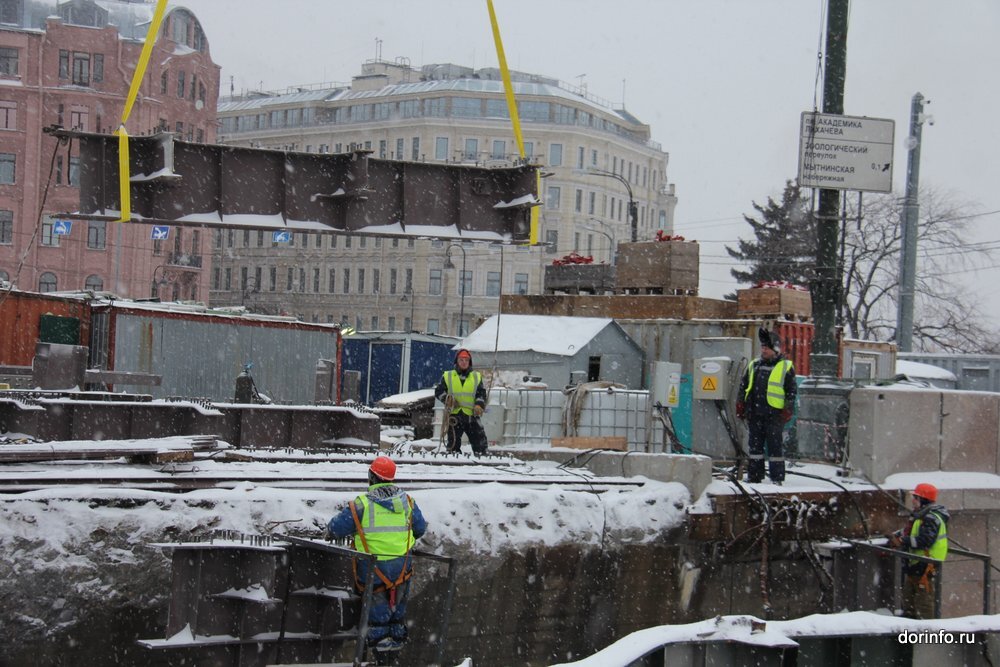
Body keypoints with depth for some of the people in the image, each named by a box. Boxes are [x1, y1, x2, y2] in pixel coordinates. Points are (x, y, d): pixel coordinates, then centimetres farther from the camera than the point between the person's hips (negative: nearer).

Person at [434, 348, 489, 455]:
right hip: (454, 415, 0)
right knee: (453, 443, 3)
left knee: (480, 442, -5)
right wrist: (447, 399, -10)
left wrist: (479, 406, -10)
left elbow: (481, 394, 8)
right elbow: (439, 391, 9)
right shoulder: (448, 376, 9)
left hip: (471, 415, 0)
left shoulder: (476, 377, 12)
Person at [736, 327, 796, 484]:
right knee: (755, 446, 9)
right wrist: (740, 405, 12)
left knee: (774, 446, -3)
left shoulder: (786, 367, 1)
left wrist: (787, 411, -8)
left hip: (774, 414, -5)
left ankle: (777, 478, 1)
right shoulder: (754, 365, 16)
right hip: (755, 414, 5)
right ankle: (754, 475, 16)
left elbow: (791, 391, 0)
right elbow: (743, 386, 20)